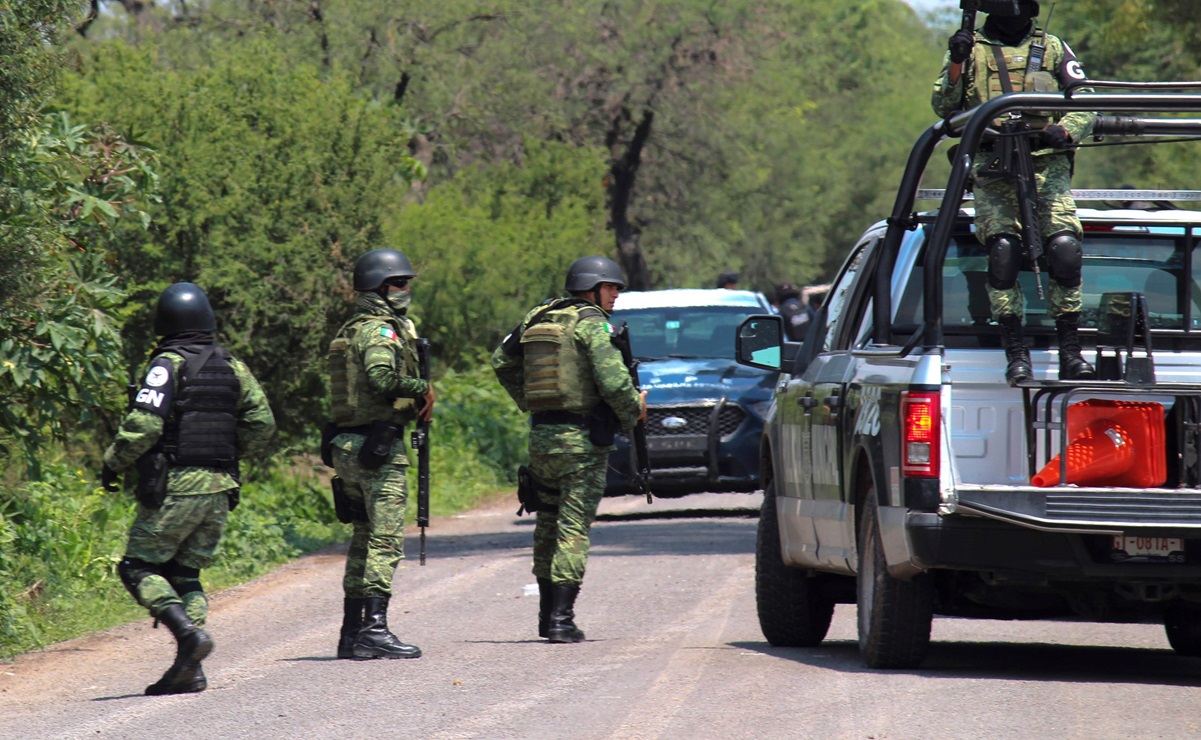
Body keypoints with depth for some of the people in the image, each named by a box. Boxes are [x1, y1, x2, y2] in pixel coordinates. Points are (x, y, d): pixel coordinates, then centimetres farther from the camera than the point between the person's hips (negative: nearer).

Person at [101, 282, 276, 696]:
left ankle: (189, 634, -19)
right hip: (219, 489, 6)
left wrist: (112, 465, -5)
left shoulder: (168, 365, -9)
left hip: (174, 487, -6)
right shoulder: (232, 367, 9)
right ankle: (190, 670, 3)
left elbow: (143, 425, -18)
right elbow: (262, 424, 8)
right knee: (186, 574, 13)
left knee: (139, 568, 2)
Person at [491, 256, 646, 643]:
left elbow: (502, 361, 22)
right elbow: (613, 381, -20)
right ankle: (561, 620, -9)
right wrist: (633, 411, -2)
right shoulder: (591, 323, -11)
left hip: (541, 435, 7)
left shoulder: (538, 318, 11)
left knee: (548, 522, 17)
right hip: (582, 437, -7)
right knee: (574, 527, -4)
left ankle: (547, 615, 22)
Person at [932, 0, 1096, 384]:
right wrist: (956, 65, -11)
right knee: (1003, 249, -20)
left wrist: (1063, 131, -10)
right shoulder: (970, 48, 14)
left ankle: (1070, 353, -11)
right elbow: (943, 107, 6)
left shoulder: (1053, 49, 16)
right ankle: (1016, 354, -15)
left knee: (1065, 247, -18)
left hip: (1047, 165, 1)